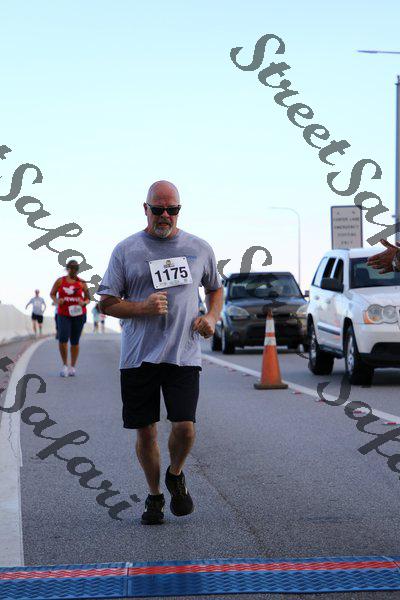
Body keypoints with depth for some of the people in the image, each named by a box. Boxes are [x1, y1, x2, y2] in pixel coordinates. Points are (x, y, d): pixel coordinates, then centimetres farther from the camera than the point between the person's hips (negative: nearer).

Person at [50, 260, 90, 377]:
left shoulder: (81, 283, 3)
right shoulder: (60, 281, 3)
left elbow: (88, 298, 10)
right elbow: (52, 294, 12)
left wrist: (84, 303, -13)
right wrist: (56, 301, -8)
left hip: (78, 315, 1)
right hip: (63, 315, 0)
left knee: (75, 342, 6)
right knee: (62, 339, -16)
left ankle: (72, 367, 19)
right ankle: (65, 365, 2)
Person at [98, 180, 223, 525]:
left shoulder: (200, 249, 9)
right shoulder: (126, 250, 3)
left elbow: (216, 289, 25)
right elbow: (107, 303, 3)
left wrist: (212, 317, 5)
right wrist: (143, 307, -15)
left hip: (184, 354, 0)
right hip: (139, 355, 0)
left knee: (185, 426, -11)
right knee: (146, 431, 4)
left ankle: (176, 476, 20)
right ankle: (154, 495, 25)